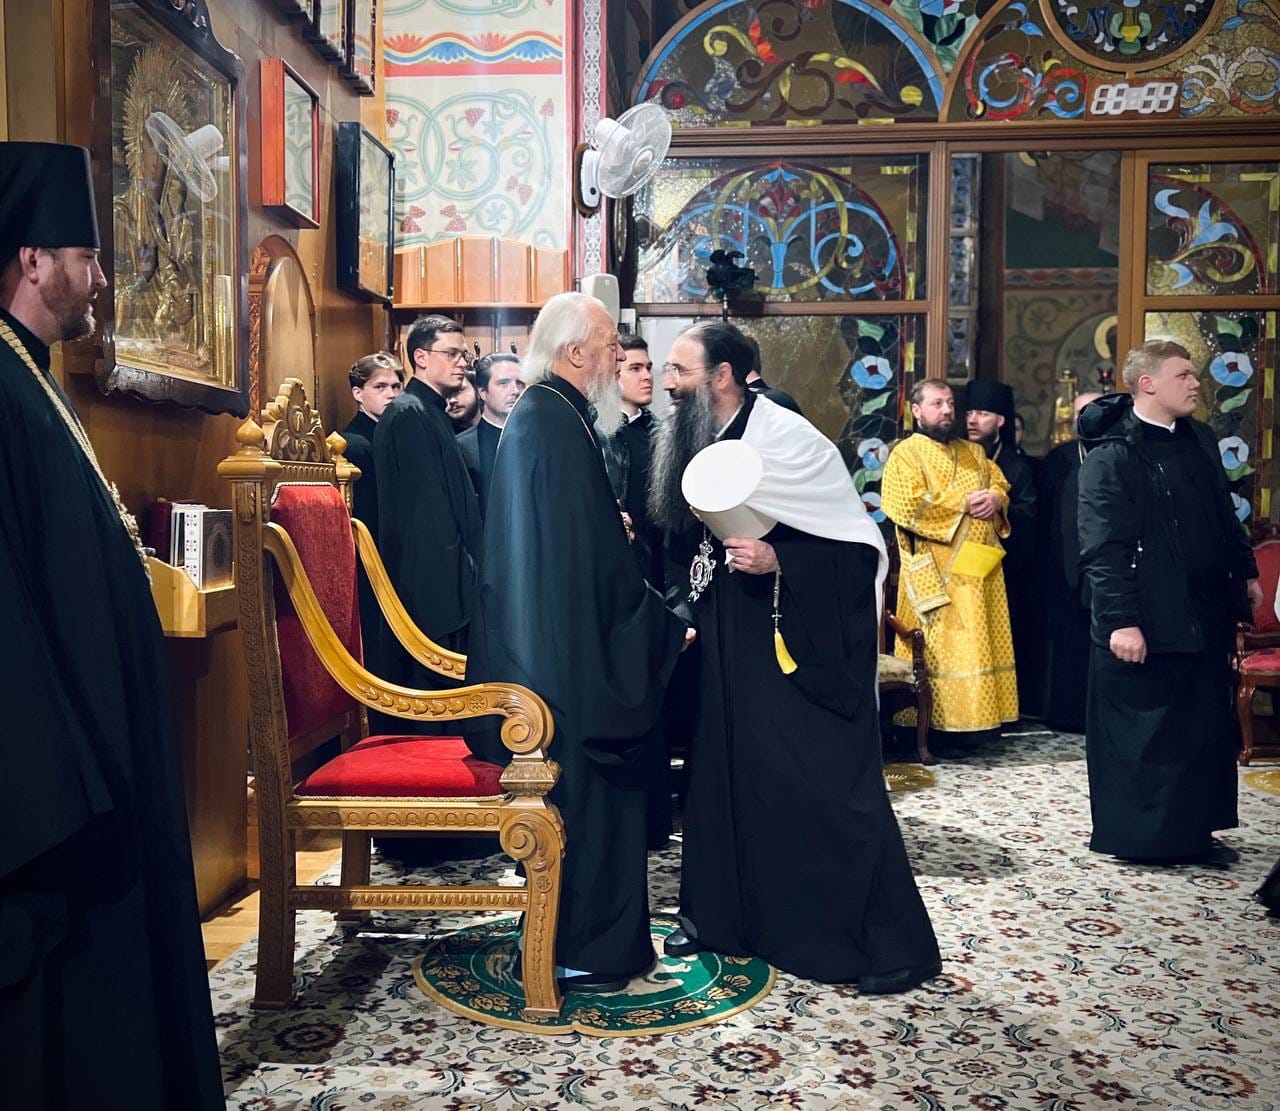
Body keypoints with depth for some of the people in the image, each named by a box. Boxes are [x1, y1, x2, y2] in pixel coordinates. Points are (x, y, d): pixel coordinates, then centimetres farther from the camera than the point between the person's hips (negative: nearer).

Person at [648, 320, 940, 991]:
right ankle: (723, 916, 30)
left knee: (825, 786, -1)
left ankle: (892, 946, 13)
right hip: (734, 648, 8)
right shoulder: (701, 443, 5)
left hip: (803, 647, -7)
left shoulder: (785, 439, -17)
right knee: (727, 775, 13)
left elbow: (862, 543, -17)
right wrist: (694, 608, 8)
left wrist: (778, 561, -28)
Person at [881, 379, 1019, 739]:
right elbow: (905, 505, -16)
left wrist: (995, 499, -6)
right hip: (938, 570, -7)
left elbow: (1001, 485, 19)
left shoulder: (974, 452, 20)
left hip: (980, 567, 7)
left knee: (980, 642, 8)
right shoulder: (906, 453, -3)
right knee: (942, 647, -7)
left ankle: (980, 716, 14)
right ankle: (939, 720, -3)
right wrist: (964, 503, -13)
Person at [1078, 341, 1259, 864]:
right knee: (1138, 731, 2)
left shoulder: (1200, 440, 11)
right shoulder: (1111, 455, -13)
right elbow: (1102, 549, -18)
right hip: (1145, 622, -8)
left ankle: (1194, 831, 28)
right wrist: (1120, 620, -22)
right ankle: (1127, 834, 16)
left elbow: (1225, 517, 22)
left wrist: (1245, 572, 21)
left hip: (1204, 614, 8)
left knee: (1205, 726, 14)